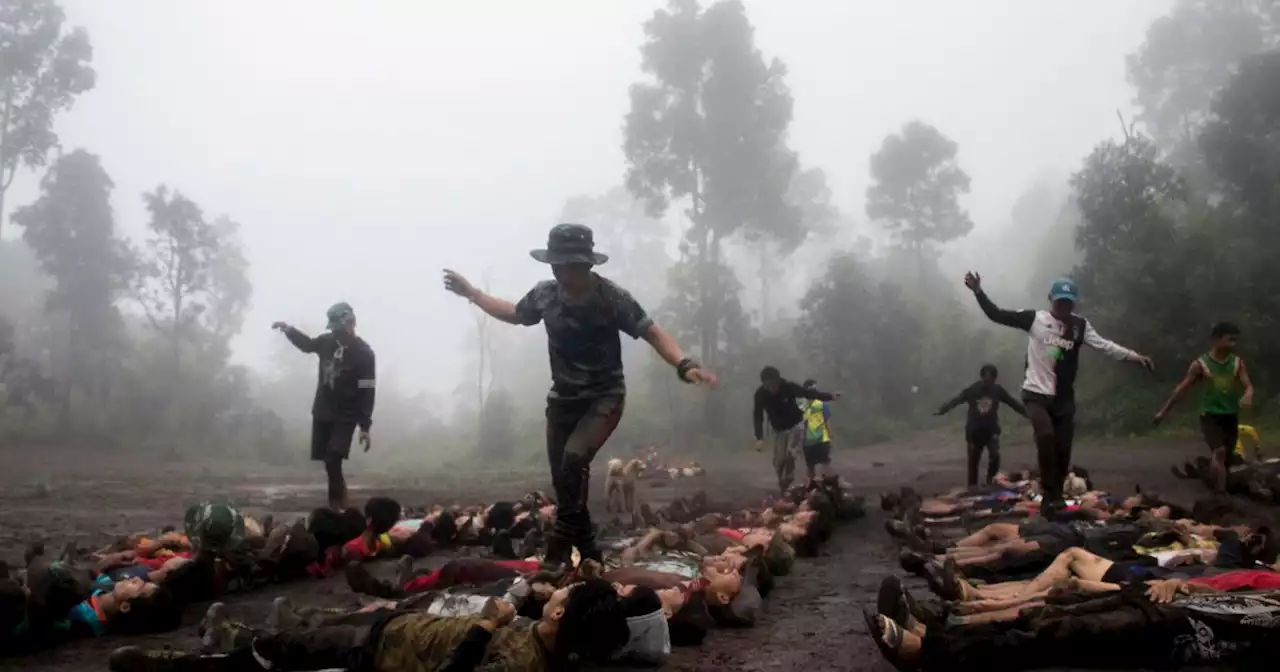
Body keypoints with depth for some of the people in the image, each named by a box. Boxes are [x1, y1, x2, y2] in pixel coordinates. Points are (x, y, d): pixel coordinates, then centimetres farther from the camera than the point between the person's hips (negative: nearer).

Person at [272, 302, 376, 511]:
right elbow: (308, 344, 24)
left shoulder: (364, 353, -17)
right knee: (328, 462, 9)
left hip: (345, 417, -6)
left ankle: (337, 506, -8)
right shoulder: (328, 341, -1)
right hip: (322, 413, 6)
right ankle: (340, 500, 26)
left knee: (332, 462, -17)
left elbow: (367, 392, -17)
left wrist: (365, 427, -19)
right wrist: (289, 330, 8)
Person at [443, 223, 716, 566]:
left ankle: (561, 545, -13)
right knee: (562, 478, 6)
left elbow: (653, 333, -18)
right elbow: (515, 314, 14)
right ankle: (587, 552, 24)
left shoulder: (612, 297, -20)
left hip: (605, 397, -5)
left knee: (574, 459, -27)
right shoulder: (545, 293, -8)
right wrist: (472, 293, 13)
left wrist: (685, 365, -34)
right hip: (562, 398, 5)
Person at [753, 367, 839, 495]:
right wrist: (759, 438, -27)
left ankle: (787, 485, -3)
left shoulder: (788, 386, -25)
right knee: (779, 461, -3)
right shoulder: (760, 394, -21)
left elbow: (808, 393, -17)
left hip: (796, 425, -2)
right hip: (779, 430, 2)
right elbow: (758, 417, -17)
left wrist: (830, 397, -24)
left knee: (790, 455, -21)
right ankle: (783, 489, 16)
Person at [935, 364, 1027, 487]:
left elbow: (1013, 403, 5)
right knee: (973, 459, 8)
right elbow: (956, 401, -17)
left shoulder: (998, 390, -2)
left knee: (995, 455, -15)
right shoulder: (971, 390, -10)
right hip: (974, 431, -1)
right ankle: (972, 487, 21)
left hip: (991, 430, 1)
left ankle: (990, 482, 6)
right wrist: (941, 410, -31)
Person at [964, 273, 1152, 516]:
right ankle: (1050, 496, -14)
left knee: (1063, 451, 5)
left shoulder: (1080, 325, 1)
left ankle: (1056, 499, 21)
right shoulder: (1034, 318, -6)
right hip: (1036, 394, -3)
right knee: (1046, 436, -25)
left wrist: (1136, 357, -18)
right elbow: (997, 315, -8)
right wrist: (978, 291, -20)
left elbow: (1105, 346, -5)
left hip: (1064, 399, 3)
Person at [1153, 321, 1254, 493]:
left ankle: (1221, 491, 28)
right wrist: (1163, 411, -5)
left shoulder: (1237, 363, 2)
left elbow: (1248, 385, -7)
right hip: (1210, 416, -4)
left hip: (1231, 416, 4)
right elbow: (1181, 389, -5)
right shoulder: (1200, 364, -8)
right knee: (1219, 451, -23)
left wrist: (1248, 395, -33)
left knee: (1227, 457, 10)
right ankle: (1220, 494, -23)